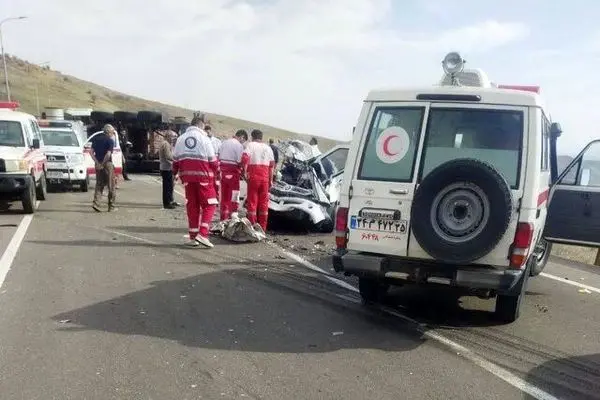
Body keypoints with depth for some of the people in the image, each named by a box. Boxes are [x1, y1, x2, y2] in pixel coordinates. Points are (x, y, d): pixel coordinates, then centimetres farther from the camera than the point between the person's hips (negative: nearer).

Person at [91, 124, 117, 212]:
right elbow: (108, 154, -19)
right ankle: (111, 206, 9)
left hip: (98, 165, 5)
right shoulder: (110, 140, -7)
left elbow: (91, 153, 4)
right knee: (111, 186, 5)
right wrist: (103, 164, -11)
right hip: (107, 164, -5)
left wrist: (97, 163, -1)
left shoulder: (96, 139, 12)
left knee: (99, 185, 11)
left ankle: (96, 203, -6)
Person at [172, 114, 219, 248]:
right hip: (204, 176, -5)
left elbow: (175, 159, 12)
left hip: (187, 177, 5)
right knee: (209, 205, 3)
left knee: (192, 206, 11)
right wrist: (217, 172, 8)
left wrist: (175, 173, 23)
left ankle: (193, 237, 12)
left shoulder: (181, 139, 9)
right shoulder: (204, 138, -6)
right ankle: (202, 234, -11)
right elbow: (213, 160, -6)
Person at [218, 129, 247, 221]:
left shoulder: (224, 142, 11)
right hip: (233, 171, -7)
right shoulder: (239, 145, -11)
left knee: (224, 195, 14)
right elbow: (240, 162, -15)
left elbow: (219, 157, 12)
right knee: (234, 196, 2)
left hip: (223, 171, 7)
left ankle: (223, 217, 21)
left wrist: (220, 169, 16)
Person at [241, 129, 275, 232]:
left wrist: (245, 171, -10)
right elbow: (272, 164, 12)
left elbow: (245, 158, -17)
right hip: (265, 177, 4)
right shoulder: (268, 147, 15)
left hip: (253, 176, -4)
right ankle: (263, 227, 12)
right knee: (264, 202, 9)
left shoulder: (250, 145, 0)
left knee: (252, 201, 1)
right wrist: (271, 179, 16)